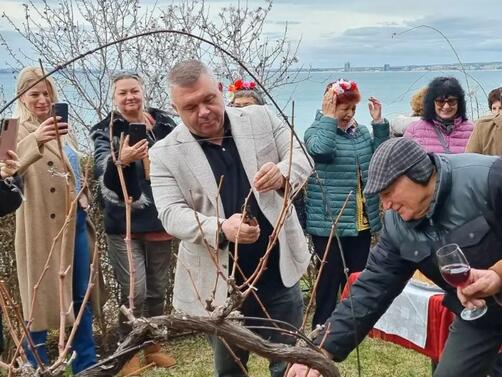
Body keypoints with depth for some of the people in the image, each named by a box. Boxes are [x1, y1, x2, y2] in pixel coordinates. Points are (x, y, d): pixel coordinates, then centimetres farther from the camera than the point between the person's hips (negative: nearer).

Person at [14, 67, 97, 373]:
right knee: (42, 298, 1)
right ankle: (37, 367, 13)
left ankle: (86, 365, 24)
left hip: (75, 221, 7)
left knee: (81, 297, 13)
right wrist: (35, 141, -46)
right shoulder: (19, 130, -7)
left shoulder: (60, 128, 14)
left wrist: (86, 212, 19)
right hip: (43, 227, -7)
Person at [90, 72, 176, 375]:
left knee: (158, 288, 12)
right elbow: (105, 175, -19)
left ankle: (153, 345, 30)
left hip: (161, 220, 3)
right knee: (134, 291, -7)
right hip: (124, 225, -3)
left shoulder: (164, 124, 3)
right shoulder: (105, 131, -4)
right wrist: (121, 160, -41)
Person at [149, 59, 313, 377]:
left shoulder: (261, 118, 1)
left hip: (279, 274, 1)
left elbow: (302, 157, -3)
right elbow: (171, 213, -13)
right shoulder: (166, 153, -6)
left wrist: (282, 174, -28)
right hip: (220, 285, -1)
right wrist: (221, 229, -32)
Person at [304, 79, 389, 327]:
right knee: (330, 278, -1)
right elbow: (320, 150, -26)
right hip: (329, 223, -6)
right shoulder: (316, 131, -4)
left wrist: (379, 122, -3)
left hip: (361, 222, 6)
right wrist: (329, 118, -17)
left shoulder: (361, 132, 13)